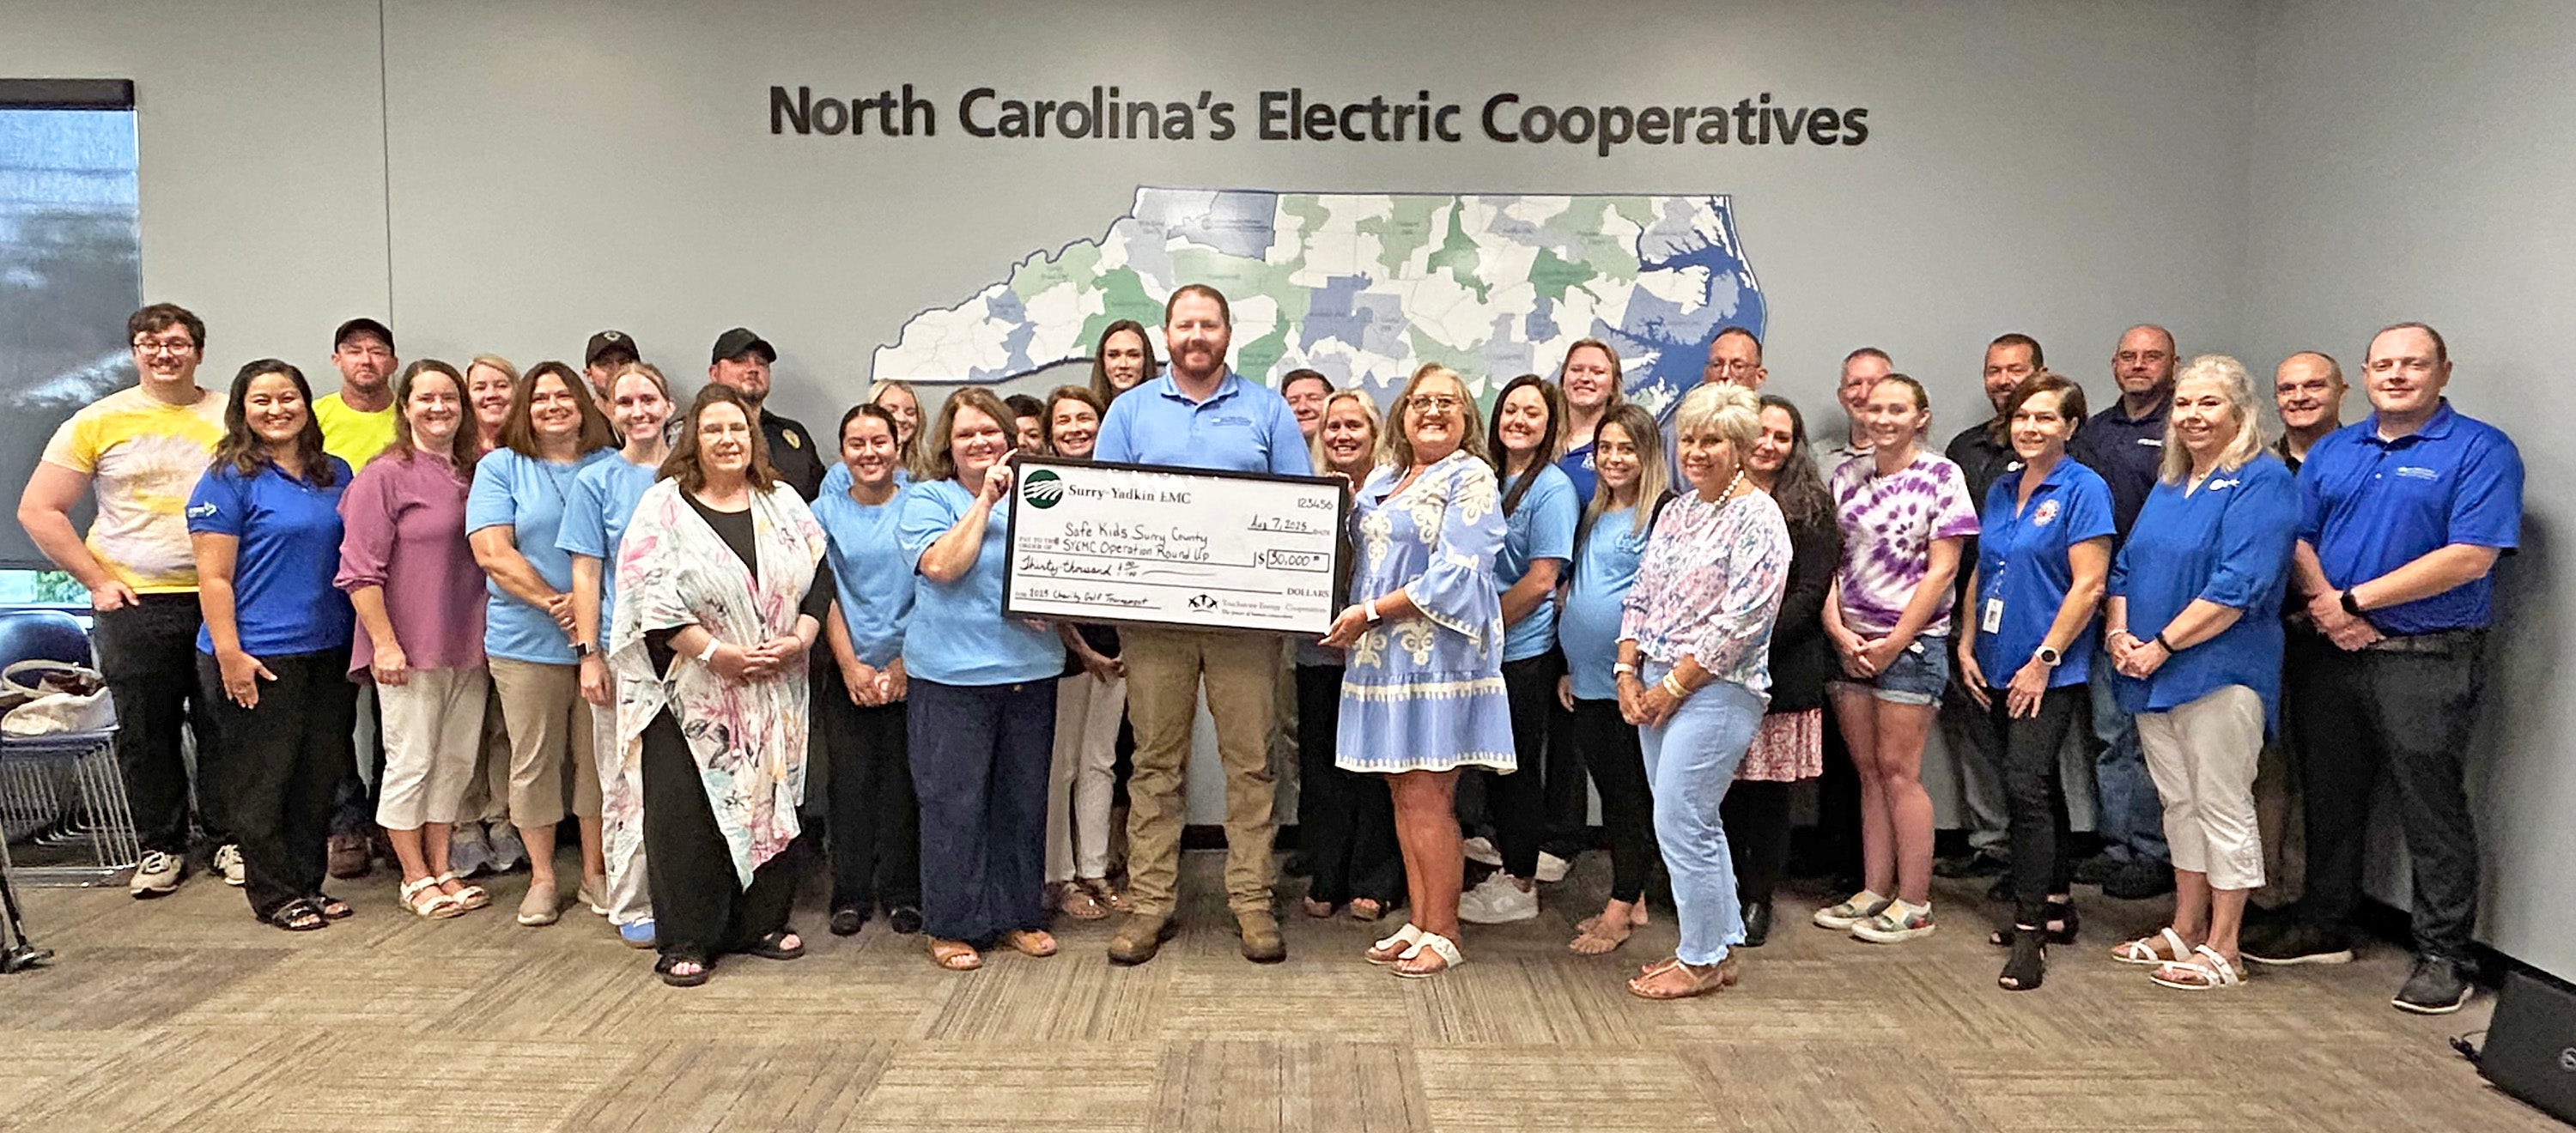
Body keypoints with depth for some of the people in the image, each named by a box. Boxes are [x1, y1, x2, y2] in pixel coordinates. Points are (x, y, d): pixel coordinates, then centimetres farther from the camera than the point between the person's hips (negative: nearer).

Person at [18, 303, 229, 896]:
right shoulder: (99, 422, 2)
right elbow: (38, 510, 4)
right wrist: (98, 581, -2)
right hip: (135, 605, 0)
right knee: (145, 732, 7)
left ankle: (231, 839, 18)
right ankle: (160, 846, 20)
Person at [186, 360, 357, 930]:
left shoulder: (335, 473, 11)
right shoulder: (228, 480, -7)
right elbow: (214, 577, -10)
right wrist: (229, 653, -16)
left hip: (329, 651, 6)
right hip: (259, 658, -6)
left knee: (319, 775, 12)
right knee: (263, 780, 3)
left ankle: (309, 883, 24)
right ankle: (274, 894, 14)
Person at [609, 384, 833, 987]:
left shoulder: (783, 502, 10)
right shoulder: (663, 506, -2)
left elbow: (819, 577, 7)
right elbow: (653, 596, -11)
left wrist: (797, 641, -7)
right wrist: (713, 652, -16)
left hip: (774, 691, 4)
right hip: (691, 692, -4)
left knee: (771, 798, 9)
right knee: (686, 811, -2)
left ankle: (761, 923, 23)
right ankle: (685, 941, 9)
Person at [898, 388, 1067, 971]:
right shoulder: (927, 499, 1)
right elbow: (943, 566, -16)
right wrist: (985, 500, -13)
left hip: (1029, 669, 4)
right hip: (953, 675, -4)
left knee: (1024, 798, 10)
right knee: (955, 802, -1)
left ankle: (1018, 915, 22)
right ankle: (952, 925, 12)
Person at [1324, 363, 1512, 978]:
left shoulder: (1470, 477, -5)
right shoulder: (1380, 482, 18)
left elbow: (1456, 574, -14)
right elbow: (1358, 559, 27)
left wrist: (1371, 612, -13)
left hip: (1437, 653, -7)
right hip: (1385, 654, 7)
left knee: (1427, 798, -5)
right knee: (1403, 795, 10)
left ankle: (1442, 934, 6)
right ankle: (1418, 923, 19)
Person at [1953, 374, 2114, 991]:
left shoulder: (2083, 489, -8)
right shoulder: (2001, 489, 13)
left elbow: (2088, 586, -13)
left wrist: (2043, 659, -16)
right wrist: (1966, 647, 9)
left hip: (2049, 672, -7)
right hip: (1997, 667, 7)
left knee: (2026, 785, -13)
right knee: (2037, 785, 16)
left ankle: (2030, 930, -8)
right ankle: (2057, 904, 28)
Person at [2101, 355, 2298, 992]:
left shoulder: (2262, 481, -9)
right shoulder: (2169, 486, 16)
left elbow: (2238, 587, -19)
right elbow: (2126, 566, 16)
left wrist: (2161, 646, -18)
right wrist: (2119, 633, -2)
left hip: (2221, 671, -8)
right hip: (2151, 672, 8)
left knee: (2222, 807, 0)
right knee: (2180, 803, 15)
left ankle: (2222, 950, 9)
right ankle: (2185, 931, 26)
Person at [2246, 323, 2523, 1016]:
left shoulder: (2480, 450, -6)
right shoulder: (2332, 452, 12)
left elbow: (2471, 557, -16)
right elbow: (2299, 539, 9)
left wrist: (2355, 600, -15)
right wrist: (2325, 605, -10)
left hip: (2429, 660, -6)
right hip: (2335, 655, 6)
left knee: (2433, 812, 1)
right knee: (2330, 799, 15)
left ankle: (2445, 957, 12)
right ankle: (2322, 927, 28)